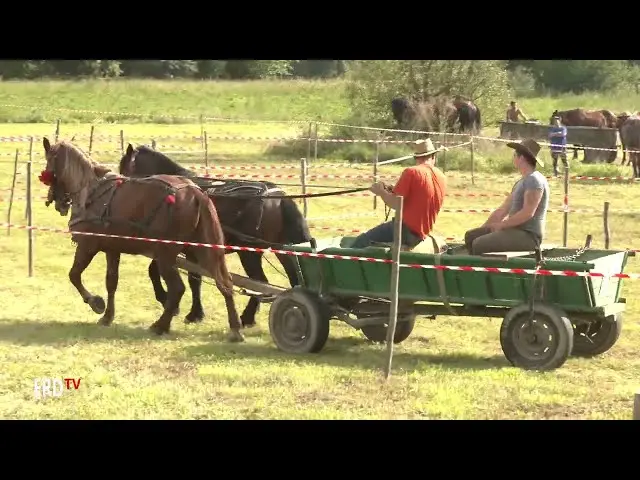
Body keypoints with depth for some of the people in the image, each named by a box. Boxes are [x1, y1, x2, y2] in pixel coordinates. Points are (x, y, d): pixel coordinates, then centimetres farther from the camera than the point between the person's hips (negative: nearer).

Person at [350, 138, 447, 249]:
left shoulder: (411, 172, -14)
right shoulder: (442, 178, 7)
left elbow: (396, 204, -17)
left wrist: (381, 192, 1)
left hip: (406, 230, -8)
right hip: (422, 235, 8)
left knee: (362, 241, -2)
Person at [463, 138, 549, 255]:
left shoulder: (534, 180, -14)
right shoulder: (520, 182, 20)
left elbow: (527, 213, -23)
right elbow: (502, 210, 20)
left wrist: (501, 225, -15)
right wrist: (483, 228, 10)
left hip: (528, 235, -10)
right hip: (515, 230, 10)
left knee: (479, 244, -22)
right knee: (471, 236, 9)